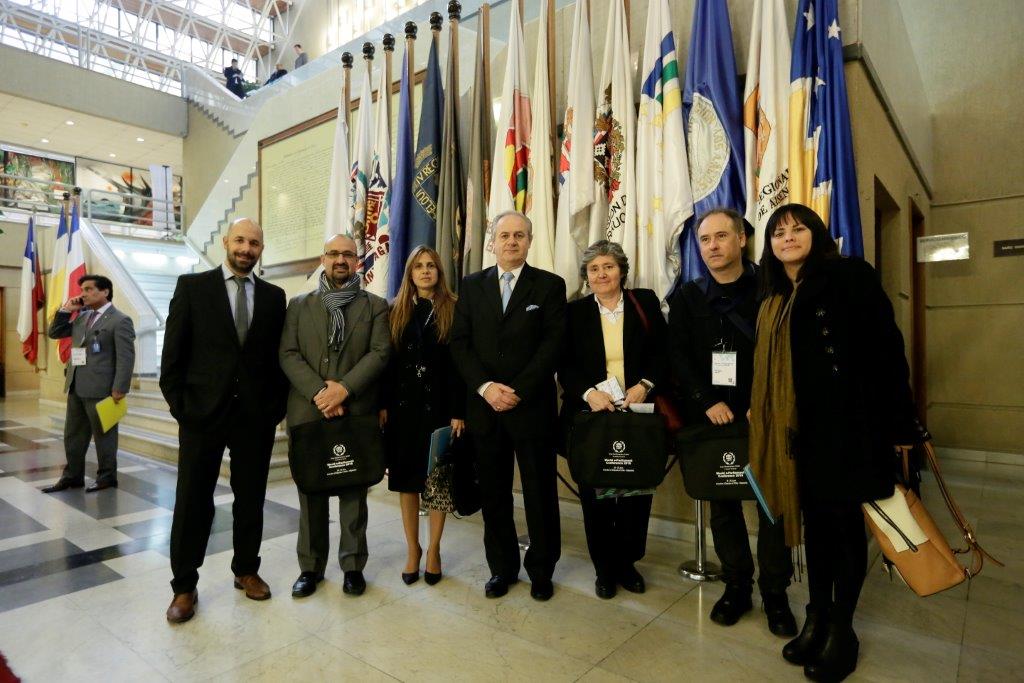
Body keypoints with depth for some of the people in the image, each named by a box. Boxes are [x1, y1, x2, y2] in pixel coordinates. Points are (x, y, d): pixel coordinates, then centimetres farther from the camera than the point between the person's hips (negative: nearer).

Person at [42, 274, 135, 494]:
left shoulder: (120, 320, -10)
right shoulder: (81, 317, 15)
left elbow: (126, 357, -14)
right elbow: (54, 333, 21)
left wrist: (119, 388, -19)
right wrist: (66, 310, 7)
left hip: (101, 388, -8)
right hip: (76, 386, 8)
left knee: (103, 434, 3)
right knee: (73, 434, 14)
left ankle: (107, 476, 15)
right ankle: (72, 476, 25)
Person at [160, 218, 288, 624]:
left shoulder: (274, 297, 7)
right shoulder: (192, 286, 2)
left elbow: (278, 356, 8)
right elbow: (173, 352, 0)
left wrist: (277, 407, 1)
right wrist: (179, 405, -6)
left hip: (257, 416, 2)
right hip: (202, 411, -1)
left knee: (251, 498, 12)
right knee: (193, 501, 7)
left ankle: (246, 570, 30)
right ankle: (184, 586, 22)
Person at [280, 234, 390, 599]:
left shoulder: (375, 305, 6)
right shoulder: (299, 305, 11)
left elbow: (380, 352, -5)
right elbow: (288, 355, 1)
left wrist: (344, 388, -16)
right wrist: (319, 392, -13)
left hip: (357, 411, -1)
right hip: (308, 411, 2)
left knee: (354, 491, 7)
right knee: (310, 491, 9)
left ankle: (353, 565, 20)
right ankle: (310, 566, 23)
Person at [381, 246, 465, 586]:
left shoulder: (453, 310, 0)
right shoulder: (395, 311, 8)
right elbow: (386, 360, 5)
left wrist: (458, 412, -11)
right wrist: (383, 404, -3)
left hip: (439, 405, -2)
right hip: (403, 405, 2)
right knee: (406, 479, 8)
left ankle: (433, 549, 20)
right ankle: (413, 549, 23)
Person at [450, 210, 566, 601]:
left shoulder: (550, 285, 2)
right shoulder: (471, 285, 10)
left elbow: (552, 345, -6)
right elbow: (460, 343, 3)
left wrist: (518, 392, -14)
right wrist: (485, 387, -11)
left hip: (532, 407, -2)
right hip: (484, 406, 2)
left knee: (540, 492, 7)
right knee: (493, 493, 11)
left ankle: (541, 570, 25)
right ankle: (502, 567, 28)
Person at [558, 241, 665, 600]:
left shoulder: (646, 302, 5)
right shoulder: (574, 312, 5)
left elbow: (663, 353, 3)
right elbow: (565, 366, 0)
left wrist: (645, 385, -13)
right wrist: (588, 393, -16)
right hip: (590, 413, 0)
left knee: (638, 488, 7)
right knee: (595, 492, 6)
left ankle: (627, 561, 28)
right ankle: (604, 567, 24)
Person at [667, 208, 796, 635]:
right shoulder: (687, 298, 6)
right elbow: (678, 357, 0)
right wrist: (709, 401, -11)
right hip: (711, 417, 2)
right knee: (722, 501, 9)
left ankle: (775, 593, 20)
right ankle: (737, 585, 25)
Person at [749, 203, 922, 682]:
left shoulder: (851, 276, -5)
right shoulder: (774, 300, 12)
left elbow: (887, 349, -10)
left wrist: (899, 423, -13)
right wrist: (756, 409, 6)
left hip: (847, 423, -5)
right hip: (798, 427, 5)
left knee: (845, 521, 6)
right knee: (815, 520, 13)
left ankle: (842, 628, 22)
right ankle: (817, 617, 27)